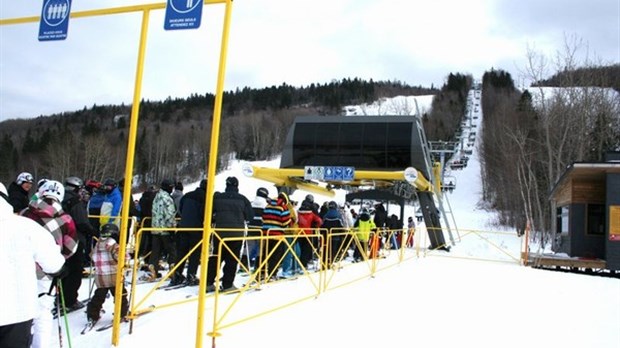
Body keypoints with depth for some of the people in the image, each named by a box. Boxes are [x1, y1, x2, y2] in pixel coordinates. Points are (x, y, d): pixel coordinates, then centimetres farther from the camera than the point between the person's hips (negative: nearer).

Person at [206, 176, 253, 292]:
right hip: (237, 233, -2)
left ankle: (208, 283, 13)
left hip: (220, 232, 2)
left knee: (215, 258, 12)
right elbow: (250, 216, 2)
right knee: (232, 260, 4)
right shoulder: (242, 199, -3)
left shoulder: (217, 197, 1)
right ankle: (227, 285, 3)